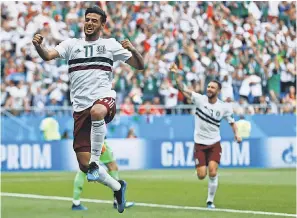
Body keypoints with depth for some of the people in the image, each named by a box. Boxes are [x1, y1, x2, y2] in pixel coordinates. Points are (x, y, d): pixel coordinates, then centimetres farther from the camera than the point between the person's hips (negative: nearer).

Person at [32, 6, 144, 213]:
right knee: (84, 164, -1)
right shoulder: (71, 44, 12)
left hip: (104, 98, -3)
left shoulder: (110, 44, 9)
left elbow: (139, 65, 7)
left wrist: (132, 49, -13)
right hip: (80, 106, 3)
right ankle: (117, 187, 24)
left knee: (96, 111, -44)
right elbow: (48, 55, -3)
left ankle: (95, 161, -29)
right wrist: (38, 45, -24)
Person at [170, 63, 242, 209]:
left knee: (212, 173, -18)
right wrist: (176, 74, -28)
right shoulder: (199, 99, -7)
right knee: (201, 175, -6)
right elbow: (183, 89, -15)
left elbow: (232, 122, 9)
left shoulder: (224, 107, -5)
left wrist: (236, 134, -10)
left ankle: (210, 200, 0)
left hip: (214, 144, 0)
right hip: (200, 144, 0)